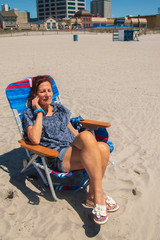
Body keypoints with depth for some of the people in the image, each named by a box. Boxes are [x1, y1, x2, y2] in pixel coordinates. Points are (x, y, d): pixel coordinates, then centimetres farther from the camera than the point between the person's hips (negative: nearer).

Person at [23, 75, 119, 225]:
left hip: (75, 148, 6)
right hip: (58, 156, -5)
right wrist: (40, 112, -6)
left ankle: (92, 196, -13)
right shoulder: (30, 114, 7)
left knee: (103, 148, -30)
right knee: (87, 135, -36)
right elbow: (35, 139, -12)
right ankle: (99, 197, -31)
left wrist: (89, 146, 8)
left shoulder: (60, 108, 23)